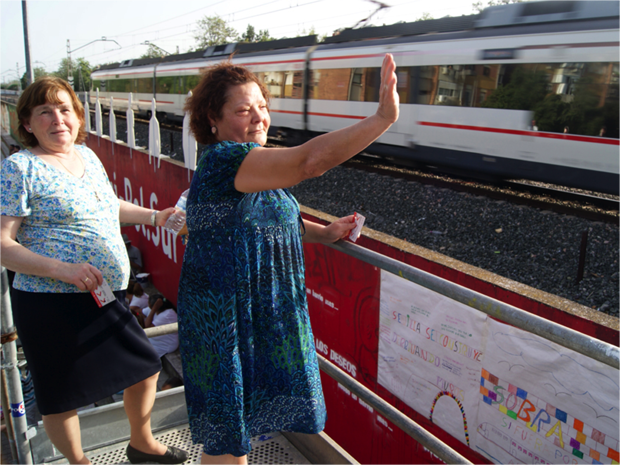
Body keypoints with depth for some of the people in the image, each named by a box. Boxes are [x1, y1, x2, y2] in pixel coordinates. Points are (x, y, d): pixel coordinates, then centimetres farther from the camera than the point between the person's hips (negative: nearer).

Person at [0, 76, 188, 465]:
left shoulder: (86, 155, 10)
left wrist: (153, 216, 19)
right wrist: (63, 269, -28)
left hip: (106, 297, 7)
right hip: (52, 305, -7)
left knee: (145, 368, 17)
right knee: (63, 396, 10)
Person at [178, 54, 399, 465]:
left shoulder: (251, 162, 7)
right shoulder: (224, 161, -26)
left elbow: (268, 219, 19)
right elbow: (309, 160, -39)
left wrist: (325, 233, 4)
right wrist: (384, 118, -38)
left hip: (265, 309, 10)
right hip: (225, 319, -9)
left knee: (243, 411, 28)